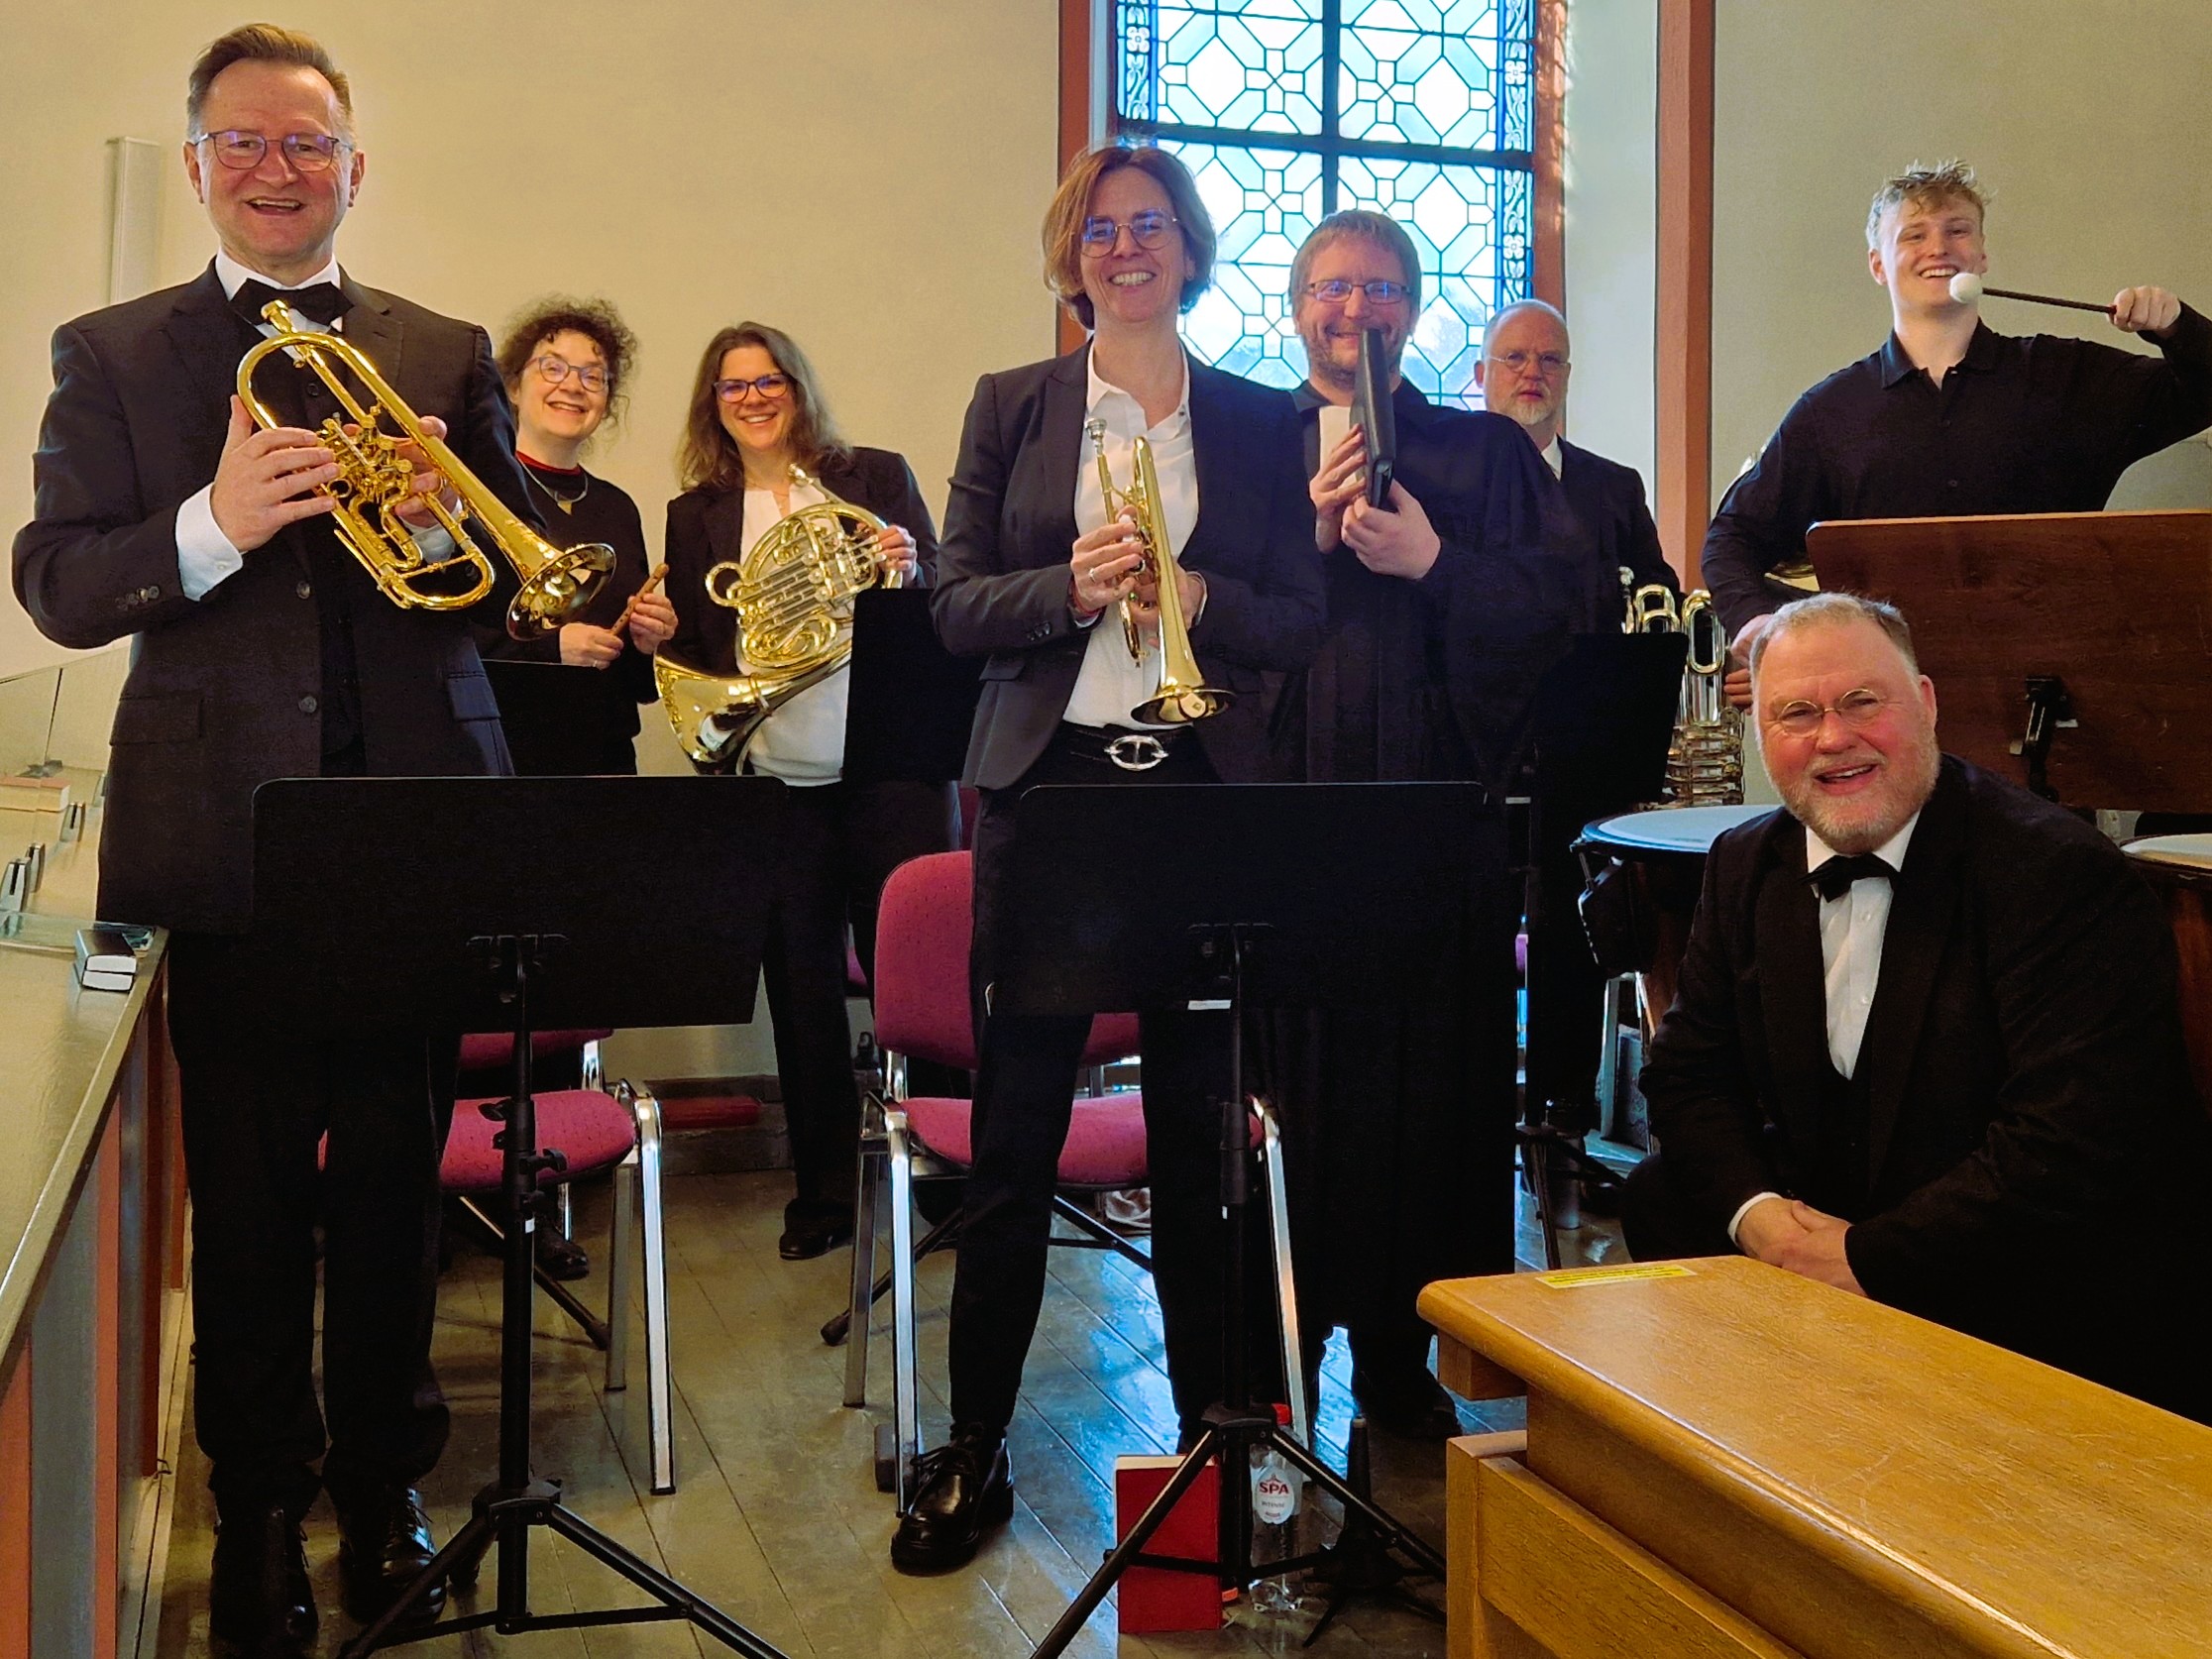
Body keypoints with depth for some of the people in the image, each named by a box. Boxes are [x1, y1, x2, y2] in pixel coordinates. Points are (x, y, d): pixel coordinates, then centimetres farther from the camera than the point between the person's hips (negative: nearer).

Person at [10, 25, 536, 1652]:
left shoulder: (447, 355, 9)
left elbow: (521, 572, 7)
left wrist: (444, 524, -15)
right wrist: (211, 525, -20)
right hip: (226, 837, -1)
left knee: (394, 1184, 11)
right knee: (249, 1200, 9)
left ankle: (384, 1485, 28)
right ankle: (260, 1507, 26)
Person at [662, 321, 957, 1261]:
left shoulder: (877, 478, 7)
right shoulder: (696, 515, 11)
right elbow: (692, 653, 11)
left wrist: (909, 573, -16)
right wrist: (654, 631, -10)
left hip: (892, 768, -1)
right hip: (775, 783, 2)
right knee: (801, 990, 6)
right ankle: (823, 1191, 18)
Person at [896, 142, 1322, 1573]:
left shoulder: (1264, 421, 10)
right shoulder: (1010, 407, 10)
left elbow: (1303, 620, 5)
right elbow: (956, 605, 3)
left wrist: (1196, 596, -14)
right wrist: (1069, 589, -15)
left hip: (1206, 793, 0)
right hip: (1048, 784, 0)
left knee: (1200, 1130, 5)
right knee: (1012, 1132, 1)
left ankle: (1214, 1431, 22)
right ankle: (974, 1450, 15)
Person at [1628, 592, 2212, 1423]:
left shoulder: (2062, 874, -17)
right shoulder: (1746, 865, 5)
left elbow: (2079, 1144, -25)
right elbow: (1689, 1071, 8)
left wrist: (1867, 1259, -22)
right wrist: (1753, 1210, -12)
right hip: (1822, 1230, 7)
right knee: (1658, 1200, -8)